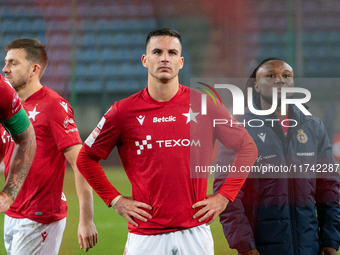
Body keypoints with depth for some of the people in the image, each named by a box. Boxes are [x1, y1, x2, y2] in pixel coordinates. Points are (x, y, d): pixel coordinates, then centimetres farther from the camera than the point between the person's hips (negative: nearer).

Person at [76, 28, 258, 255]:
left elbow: (247, 148, 9)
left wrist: (223, 197, 3)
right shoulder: (124, 111, 2)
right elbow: (86, 158, 11)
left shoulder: (205, 105, 2)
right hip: (145, 235, 0)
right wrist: (115, 200, 3)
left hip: (195, 233, 0)